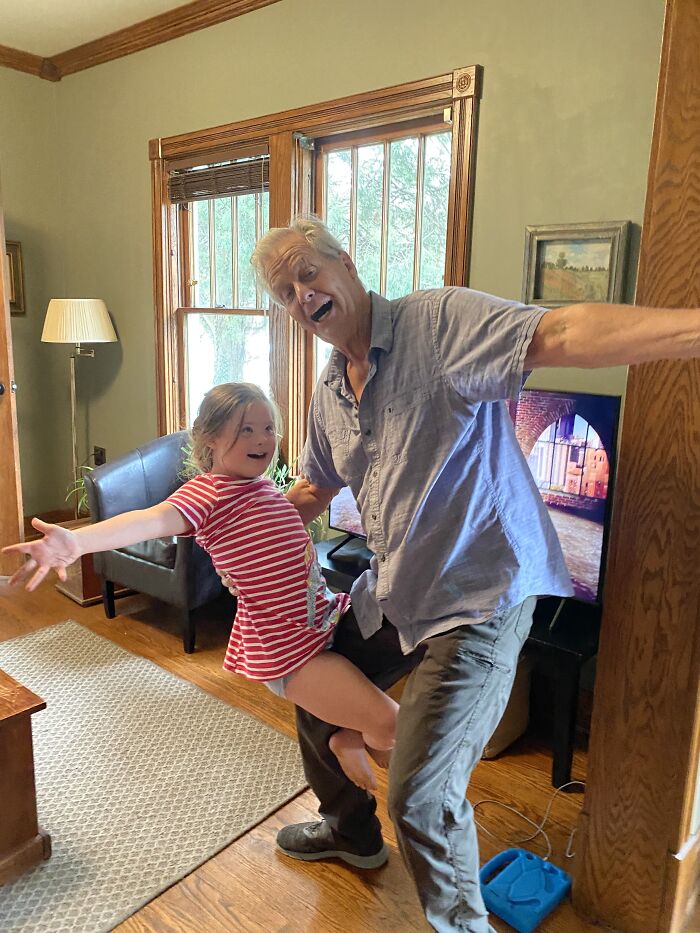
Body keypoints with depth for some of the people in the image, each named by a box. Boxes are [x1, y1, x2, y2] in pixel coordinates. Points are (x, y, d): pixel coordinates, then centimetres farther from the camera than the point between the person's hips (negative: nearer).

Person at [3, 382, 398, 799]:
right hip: (291, 650, -9)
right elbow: (154, 519, -36)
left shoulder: (268, 488, 8)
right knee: (389, 723, -12)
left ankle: (352, 737, 33)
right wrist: (76, 540, -51)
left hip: (328, 618, 9)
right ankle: (367, 739, 22)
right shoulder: (209, 492, -17)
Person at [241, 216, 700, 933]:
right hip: (390, 594, 9)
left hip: (476, 599, -8)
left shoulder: (440, 323, -17)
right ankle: (350, 832, 53)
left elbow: (560, 335, -33)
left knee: (420, 796, -9)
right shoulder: (329, 394, 8)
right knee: (314, 695, 24)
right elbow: (312, 491, 23)